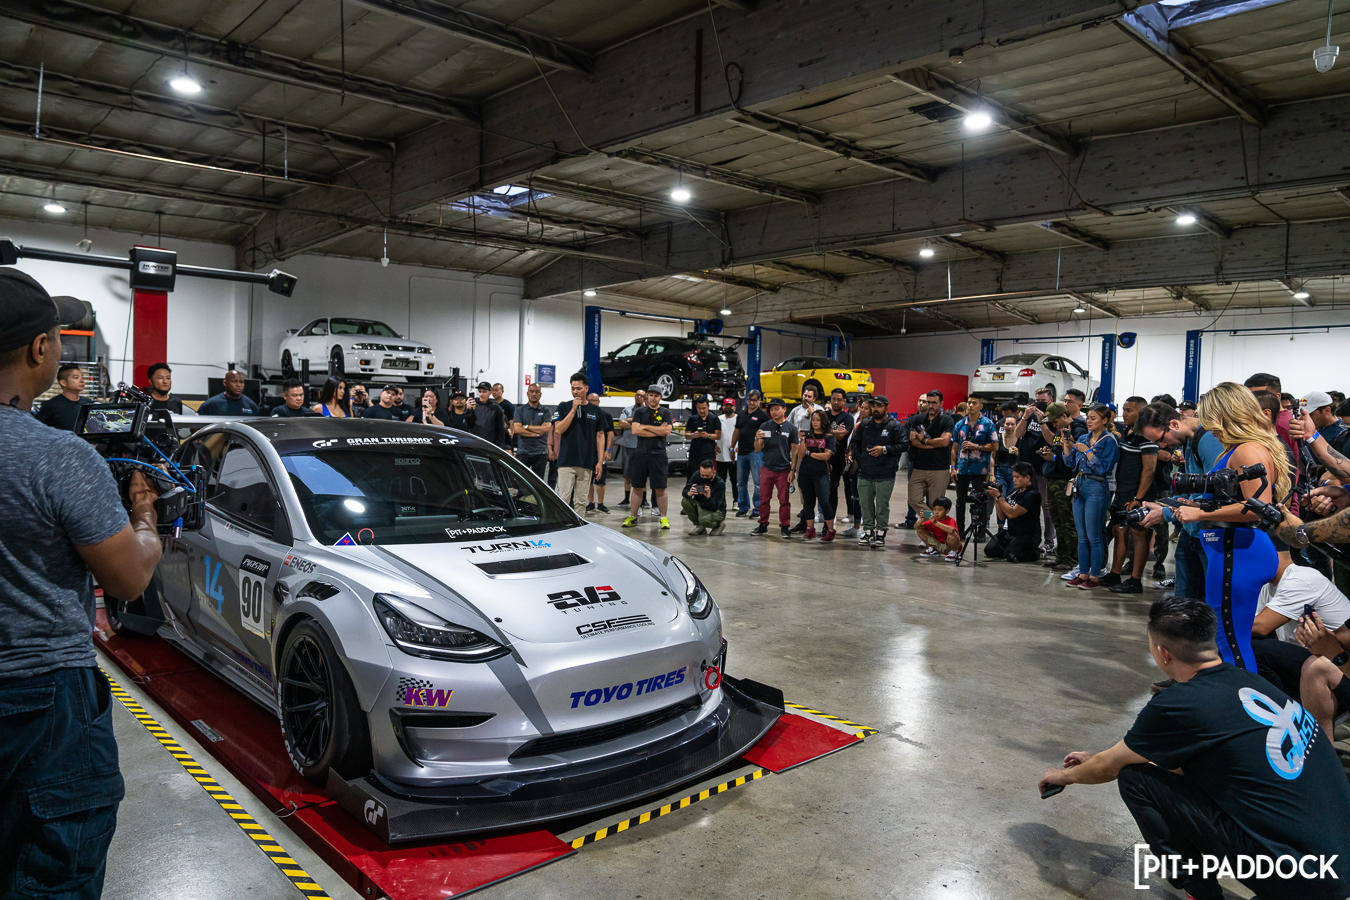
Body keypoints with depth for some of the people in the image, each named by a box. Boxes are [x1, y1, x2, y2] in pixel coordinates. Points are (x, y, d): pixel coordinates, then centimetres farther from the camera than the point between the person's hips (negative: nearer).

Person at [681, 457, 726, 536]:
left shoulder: (720, 483, -25)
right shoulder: (697, 475, -12)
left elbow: (714, 507, -28)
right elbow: (685, 491, -14)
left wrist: (708, 497, -49)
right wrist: (689, 493, -38)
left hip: (716, 510, -5)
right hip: (700, 505, 5)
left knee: (704, 519, -36)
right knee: (685, 501, -22)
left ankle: (718, 524, 1)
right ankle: (699, 526, -2)